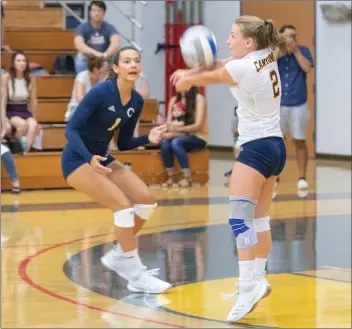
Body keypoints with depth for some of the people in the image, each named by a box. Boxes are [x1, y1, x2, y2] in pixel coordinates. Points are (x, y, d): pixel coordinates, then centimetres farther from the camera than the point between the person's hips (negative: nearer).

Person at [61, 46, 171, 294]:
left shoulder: (137, 101, 1)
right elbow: (71, 129, -23)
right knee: (123, 204, -20)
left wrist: (148, 139, -10)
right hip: (78, 159, -8)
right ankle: (136, 276, -13)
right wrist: (89, 158, -38)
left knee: (147, 200, -2)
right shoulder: (101, 92, -21)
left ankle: (118, 255, 16)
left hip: (102, 158, 8)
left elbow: (123, 143, 9)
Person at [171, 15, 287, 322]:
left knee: (240, 218, -18)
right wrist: (189, 73, 4)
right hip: (276, 146, 10)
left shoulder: (243, 68, -16)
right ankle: (258, 279, 20)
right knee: (260, 219, 15)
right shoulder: (267, 56, 7)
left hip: (256, 148, -10)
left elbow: (208, 77, 3)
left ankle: (248, 286, -28)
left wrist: (185, 80, 24)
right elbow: (221, 66, 17)